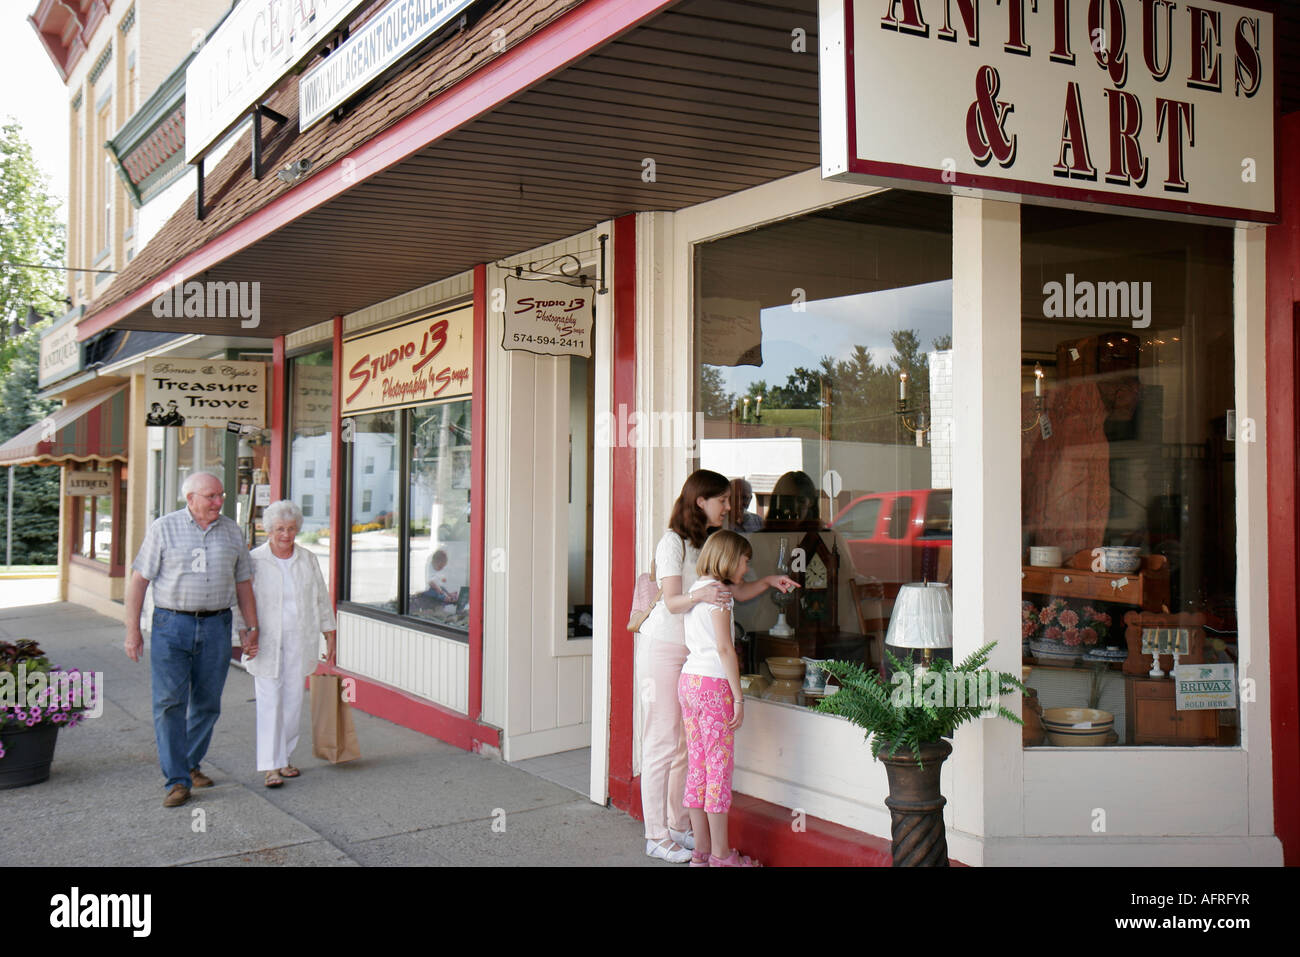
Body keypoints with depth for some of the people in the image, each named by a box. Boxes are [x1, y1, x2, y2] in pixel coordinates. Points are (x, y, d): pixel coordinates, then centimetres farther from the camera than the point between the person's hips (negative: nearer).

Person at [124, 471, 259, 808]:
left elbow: (243, 584, 14)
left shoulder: (231, 531, 9)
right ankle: (177, 781, -4)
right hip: (171, 627, -3)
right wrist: (133, 629, -5)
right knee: (170, 702, -8)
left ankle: (191, 764, 27)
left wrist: (252, 629, 11)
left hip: (216, 627, 3)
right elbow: (139, 579, -1)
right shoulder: (164, 528, -1)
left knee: (207, 703, 9)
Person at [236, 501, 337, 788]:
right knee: (269, 702, -5)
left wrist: (330, 637, 12)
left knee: (293, 701, 6)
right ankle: (270, 766, -4)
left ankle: (284, 757, 19)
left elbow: (322, 600, 13)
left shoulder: (308, 560, 8)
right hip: (266, 643, -3)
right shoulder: (254, 560, -2)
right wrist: (245, 635, -12)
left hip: (299, 642, 3)